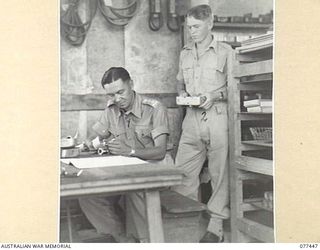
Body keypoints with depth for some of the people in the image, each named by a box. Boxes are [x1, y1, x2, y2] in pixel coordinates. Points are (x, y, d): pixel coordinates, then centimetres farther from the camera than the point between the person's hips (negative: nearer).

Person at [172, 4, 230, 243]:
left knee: (219, 173, 1)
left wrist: (214, 95, -13)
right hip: (192, 118, 5)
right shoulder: (185, 53, 16)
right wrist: (183, 94, 4)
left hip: (217, 117, -4)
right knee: (182, 172, 2)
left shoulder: (225, 52, 1)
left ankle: (216, 227, 12)